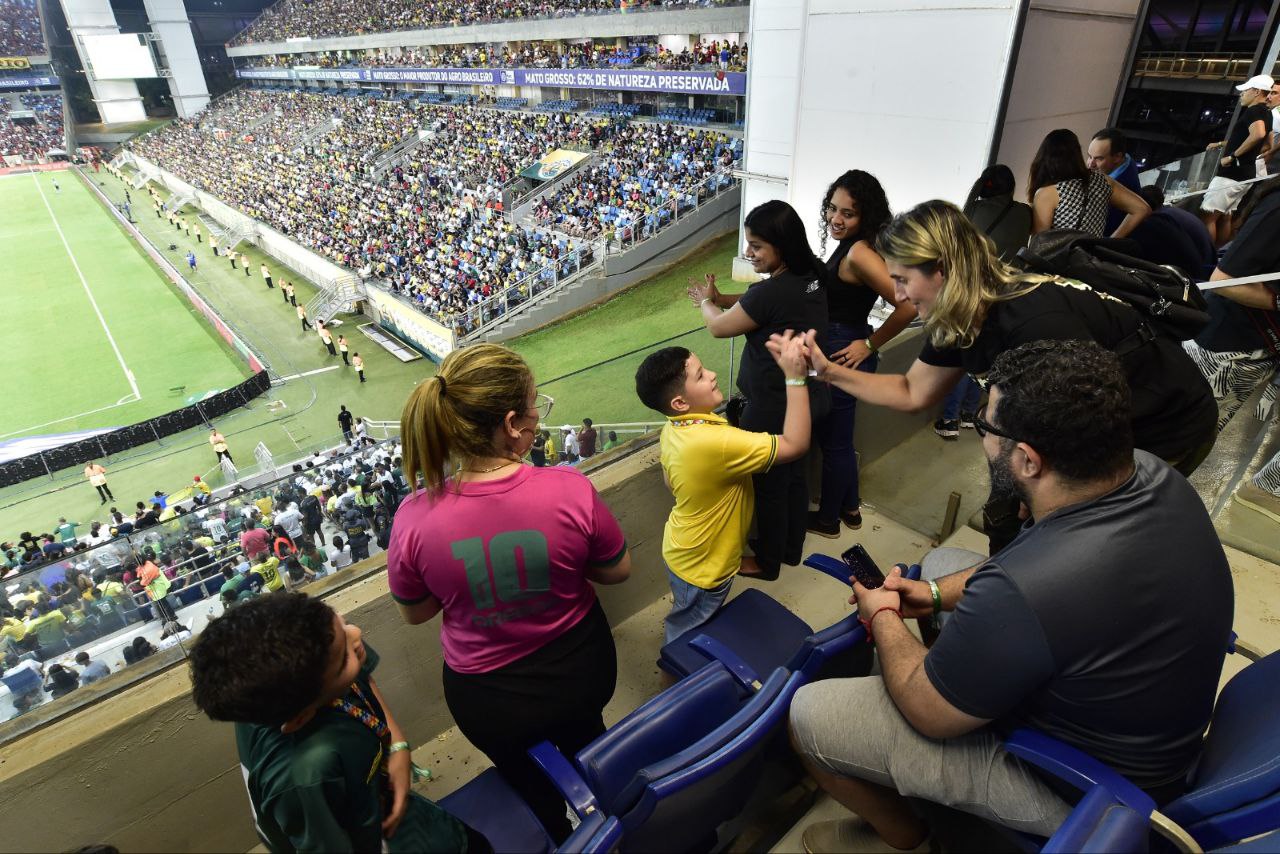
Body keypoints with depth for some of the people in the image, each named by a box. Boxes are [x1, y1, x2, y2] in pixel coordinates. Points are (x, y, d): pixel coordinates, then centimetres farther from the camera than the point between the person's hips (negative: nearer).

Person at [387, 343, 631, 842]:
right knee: (585, 746, 38)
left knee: (531, 785, 33)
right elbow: (618, 571, -11)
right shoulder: (569, 489, -29)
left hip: (490, 699, -1)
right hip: (581, 673, 2)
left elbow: (414, 612, -8)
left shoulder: (414, 518, -27)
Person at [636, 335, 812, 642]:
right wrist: (796, 377, -35)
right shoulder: (714, 442, -39)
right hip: (701, 567, -8)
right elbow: (795, 445, -36)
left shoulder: (673, 429, -10)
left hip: (685, 552, 8)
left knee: (692, 627, 32)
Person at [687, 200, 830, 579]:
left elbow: (719, 327, -13)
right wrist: (720, 298, 5)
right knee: (795, 477, 24)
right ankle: (791, 548, 44)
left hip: (774, 409, -9)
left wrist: (705, 301, 7)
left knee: (768, 487, 11)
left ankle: (767, 562, 32)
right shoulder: (811, 277, -2)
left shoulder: (772, 292, -29)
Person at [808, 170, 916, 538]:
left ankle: (826, 519, 28)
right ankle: (849, 508, 40)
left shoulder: (858, 253, -23)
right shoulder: (849, 246, 4)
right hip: (834, 351, 10)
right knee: (833, 435, 23)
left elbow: (908, 305, -28)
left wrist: (871, 344, -17)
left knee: (833, 441, 8)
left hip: (843, 356, -10)